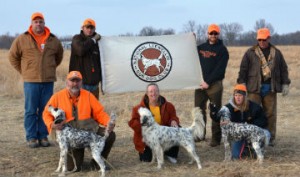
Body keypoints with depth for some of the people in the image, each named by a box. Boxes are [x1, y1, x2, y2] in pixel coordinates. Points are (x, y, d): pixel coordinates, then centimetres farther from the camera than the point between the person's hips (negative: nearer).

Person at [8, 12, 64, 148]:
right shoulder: (22, 39, 1)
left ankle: (43, 136, 13)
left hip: (48, 81, 2)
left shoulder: (53, 40, 8)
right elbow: (13, 56, 9)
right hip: (31, 81, -2)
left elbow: (59, 56, 23)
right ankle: (31, 137, 5)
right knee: (31, 111, -1)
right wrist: (23, 71, 7)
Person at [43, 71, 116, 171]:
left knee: (110, 135, -22)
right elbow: (47, 113, 9)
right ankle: (77, 158, 23)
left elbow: (99, 112, 5)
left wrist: (109, 123, -14)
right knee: (73, 167, -16)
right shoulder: (57, 97, 3)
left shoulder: (88, 95, 5)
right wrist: (52, 125, -11)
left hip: (89, 130, 2)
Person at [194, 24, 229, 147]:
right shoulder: (200, 48, 14)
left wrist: (208, 82, -14)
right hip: (200, 84, 4)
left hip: (214, 85, -4)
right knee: (199, 110, 6)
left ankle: (216, 138, 1)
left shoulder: (222, 50, -1)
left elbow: (220, 69, -9)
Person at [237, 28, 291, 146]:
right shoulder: (250, 53, 4)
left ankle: (270, 138, 13)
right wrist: (242, 83, -3)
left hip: (271, 88, 2)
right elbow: (243, 69, 3)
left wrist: (285, 84, 9)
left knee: (270, 114, 5)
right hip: (254, 88, -2)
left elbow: (283, 69, 15)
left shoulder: (276, 53, 11)